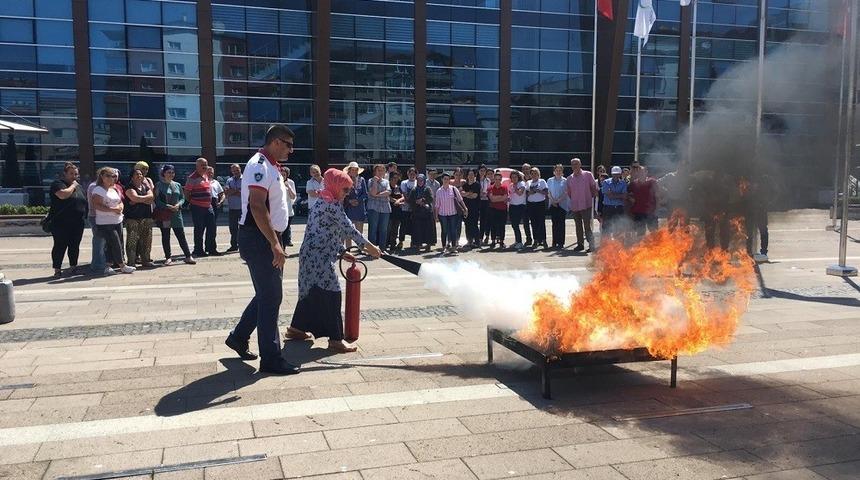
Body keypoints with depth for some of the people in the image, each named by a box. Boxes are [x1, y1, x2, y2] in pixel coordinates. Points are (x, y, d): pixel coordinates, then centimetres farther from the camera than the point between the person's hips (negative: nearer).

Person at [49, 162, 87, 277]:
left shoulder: (79, 186, 18)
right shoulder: (58, 183, -5)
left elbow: (85, 201, 24)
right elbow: (63, 195, -25)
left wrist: (85, 216, 17)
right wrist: (72, 186, -11)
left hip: (78, 223, 6)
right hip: (61, 223, -6)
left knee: (75, 246, 12)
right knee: (60, 246, -2)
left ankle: (73, 266, 23)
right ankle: (57, 270, 3)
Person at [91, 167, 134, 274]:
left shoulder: (114, 190, 16)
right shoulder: (98, 190, -9)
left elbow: (120, 202, 21)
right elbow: (97, 205, -19)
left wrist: (120, 207, -2)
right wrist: (113, 209, -22)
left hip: (117, 221, 8)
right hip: (105, 223, -8)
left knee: (111, 245, 8)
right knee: (116, 244, -7)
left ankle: (108, 267, 13)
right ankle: (122, 266, 2)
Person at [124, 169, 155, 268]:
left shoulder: (145, 186, 16)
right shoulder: (130, 188, 0)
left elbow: (152, 197, 0)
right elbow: (135, 197, -17)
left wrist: (139, 200, -11)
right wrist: (147, 198, -2)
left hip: (146, 217, 5)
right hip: (132, 218, -5)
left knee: (146, 239, 6)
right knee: (132, 240, -7)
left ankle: (146, 260, 14)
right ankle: (131, 262, -3)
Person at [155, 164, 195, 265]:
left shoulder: (177, 185, 11)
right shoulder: (159, 185, -2)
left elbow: (182, 198, 13)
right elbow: (157, 201, -7)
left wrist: (178, 205, -8)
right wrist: (168, 206, -16)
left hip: (176, 214, 3)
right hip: (164, 215, -3)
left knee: (181, 236, 2)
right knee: (165, 236, 5)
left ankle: (188, 257, 5)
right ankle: (168, 257, 14)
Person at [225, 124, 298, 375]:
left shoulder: (271, 166, 16)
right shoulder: (260, 165, -16)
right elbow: (257, 207, -26)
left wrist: (275, 242, 21)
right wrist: (275, 244, -28)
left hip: (267, 239, 10)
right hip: (258, 239, -10)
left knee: (268, 294, 18)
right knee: (270, 297, -5)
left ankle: (239, 336, 33)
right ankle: (270, 359, 3)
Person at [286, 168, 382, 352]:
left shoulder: (325, 202, 18)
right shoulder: (332, 204, -14)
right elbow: (348, 228, -17)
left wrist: (342, 252, 17)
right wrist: (368, 246, -12)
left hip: (312, 255, 11)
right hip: (319, 257, -11)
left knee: (312, 291, 20)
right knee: (330, 293, -8)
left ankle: (296, 328, 32)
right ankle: (335, 339, -5)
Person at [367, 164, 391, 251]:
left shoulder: (386, 181, 17)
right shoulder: (371, 181, 5)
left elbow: (389, 192, 0)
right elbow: (373, 193, -10)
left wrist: (378, 194, -9)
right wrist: (375, 182, -13)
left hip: (385, 208, 4)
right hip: (374, 207, -4)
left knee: (383, 229, 4)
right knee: (373, 228, -6)